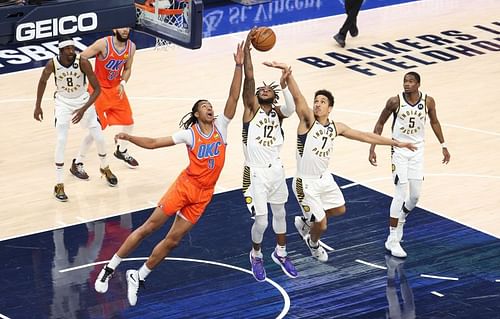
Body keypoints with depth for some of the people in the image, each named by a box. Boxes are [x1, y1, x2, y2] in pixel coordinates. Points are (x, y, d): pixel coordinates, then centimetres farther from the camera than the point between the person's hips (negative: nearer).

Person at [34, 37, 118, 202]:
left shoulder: (82, 62, -26)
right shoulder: (53, 64, -22)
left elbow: (97, 88, -22)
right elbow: (43, 81, 1)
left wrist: (84, 109, -31)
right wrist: (38, 106, 4)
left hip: (83, 101, 1)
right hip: (63, 103, 0)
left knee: (99, 137, 4)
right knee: (61, 141, -13)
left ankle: (105, 168, 34)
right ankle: (59, 185, -5)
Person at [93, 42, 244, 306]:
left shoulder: (220, 127, 2)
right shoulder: (189, 134, -5)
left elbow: (233, 98, -7)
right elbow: (153, 143, -6)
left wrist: (239, 66, -16)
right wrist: (129, 137, -21)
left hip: (203, 194, 3)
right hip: (186, 185, -3)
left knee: (172, 240, 4)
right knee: (149, 227, -2)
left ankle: (138, 277, 17)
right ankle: (110, 268, 6)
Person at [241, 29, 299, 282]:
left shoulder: (278, 113, 3)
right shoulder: (252, 108, -5)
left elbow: (292, 107, -21)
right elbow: (249, 78, -17)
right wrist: (247, 47, -23)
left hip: (276, 171, 4)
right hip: (255, 173, -4)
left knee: (280, 214, 19)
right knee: (261, 221, -5)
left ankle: (281, 254, 40)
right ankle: (256, 255, 23)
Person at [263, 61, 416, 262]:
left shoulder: (336, 127, 0)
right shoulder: (308, 121, -18)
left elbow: (364, 136, 8)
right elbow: (297, 97, -35)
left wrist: (396, 143, 12)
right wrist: (288, 75, -53)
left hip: (324, 178, 7)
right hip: (306, 183, -7)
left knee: (339, 209, 24)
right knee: (321, 225, 1)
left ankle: (305, 221, 45)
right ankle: (313, 243, 37)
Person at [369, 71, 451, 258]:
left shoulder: (428, 101, -9)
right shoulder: (395, 101, -16)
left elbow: (434, 122, 10)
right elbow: (380, 124, -3)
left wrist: (443, 146, 13)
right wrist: (372, 149, -7)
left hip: (417, 151, 3)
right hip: (399, 151, -3)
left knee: (415, 196, 5)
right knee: (401, 195, -9)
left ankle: (401, 219, 38)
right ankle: (392, 241, -3)